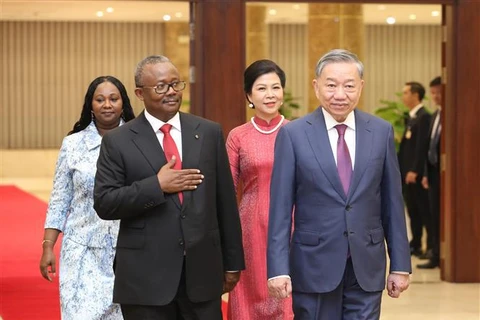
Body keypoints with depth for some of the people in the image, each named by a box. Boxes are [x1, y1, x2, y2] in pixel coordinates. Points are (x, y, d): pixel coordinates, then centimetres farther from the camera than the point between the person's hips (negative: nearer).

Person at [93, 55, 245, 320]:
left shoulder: (209, 133, 7)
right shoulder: (118, 142, 0)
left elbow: (226, 202, 9)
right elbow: (104, 204, -7)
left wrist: (232, 262, 9)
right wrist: (157, 185, -16)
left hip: (203, 271, 2)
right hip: (146, 276, -2)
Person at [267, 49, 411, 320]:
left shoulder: (381, 132, 3)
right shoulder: (293, 134, -3)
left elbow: (392, 203, 6)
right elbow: (280, 208, -4)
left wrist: (401, 265, 5)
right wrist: (278, 269, -10)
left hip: (367, 267, 2)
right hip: (314, 266, -1)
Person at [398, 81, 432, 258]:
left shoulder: (424, 116, -13)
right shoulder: (410, 117, 16)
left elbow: (422, 146, -19)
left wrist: (415, 170, -22)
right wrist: (400, 168, 13)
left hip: (417, 173, -9)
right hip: (407, 172, 9)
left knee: (424, 210, -4)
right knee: (413, 210, 12)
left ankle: (432, 246, 0)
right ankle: (415, 245, 17)